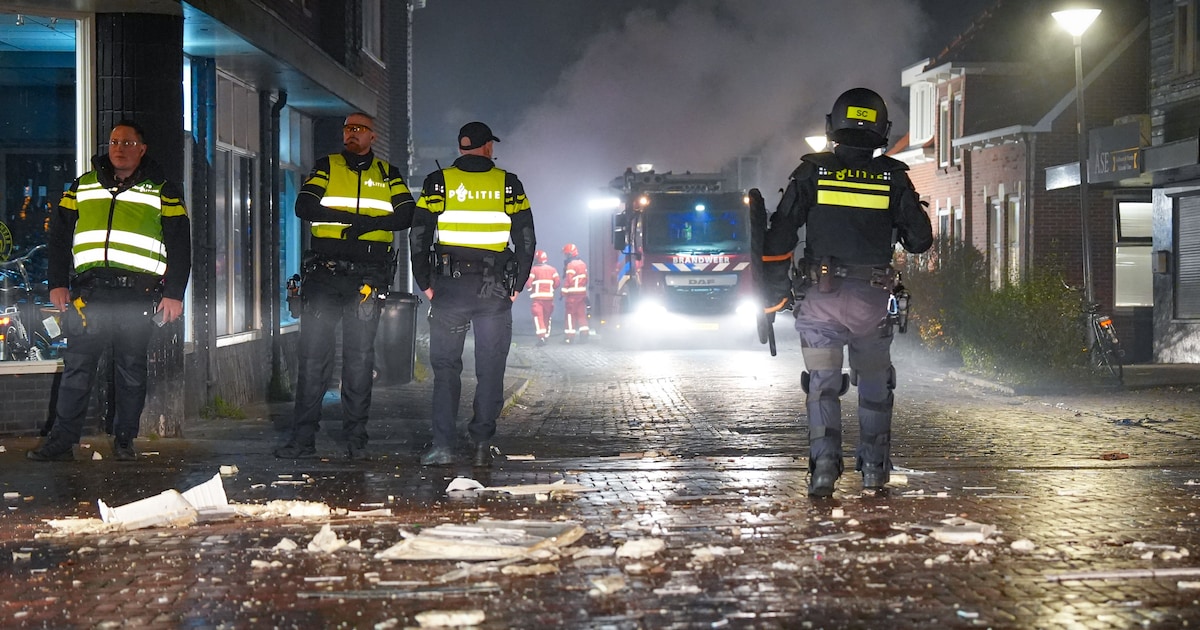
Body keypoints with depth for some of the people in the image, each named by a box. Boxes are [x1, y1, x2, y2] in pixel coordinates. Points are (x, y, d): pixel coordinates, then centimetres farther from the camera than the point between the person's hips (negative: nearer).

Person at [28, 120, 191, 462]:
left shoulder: (163, 191, 10)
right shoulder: (83, 186, 16)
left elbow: (179, 245, 5)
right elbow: (59, 235, 15)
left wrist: (174, 293, -4)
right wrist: (57, 283, 4)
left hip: (139, 292, -1)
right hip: (89, 291, 2)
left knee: (131, 368, 3)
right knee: (77, 366, -2)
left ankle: (124, 440, 10)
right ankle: (62, 439, -1)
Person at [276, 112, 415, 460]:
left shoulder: (387, 174, 14)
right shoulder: (326, 167, 12)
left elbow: (407, 215, 0)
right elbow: (304, 206, -5)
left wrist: (366, 224, -14)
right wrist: (355, 217, -14)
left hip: (368, 275, 1)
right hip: (323, 273, 0)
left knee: (360, 358, 2)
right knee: (313, 355, -3)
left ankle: (356, 440, 7)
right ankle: (302, 439, 0)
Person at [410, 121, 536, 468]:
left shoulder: (438, 182, 2)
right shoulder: (509, 184, 4)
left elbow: (418, 236, -1)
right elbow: (526, 240, 3)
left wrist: (425, 283, 6)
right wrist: (516, 286, 9)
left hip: (448, 287, 0)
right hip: (495, 290, 0)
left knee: (445, 367, 5)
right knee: (490, 370, 8)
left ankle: (443, 445, -3)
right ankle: (482, 444, 6)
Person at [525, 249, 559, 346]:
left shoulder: (533, 270, -4)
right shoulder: (552, 270, 7)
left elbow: (528, 283, -10)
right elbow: (557, 282, 0)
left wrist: (530, 290, 10)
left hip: (537, 297, -4)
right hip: (549, 297, 4)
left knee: (538, 317, -8)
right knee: (547, 317, 15)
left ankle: (541, 337, -22)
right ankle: (546, 336, 19)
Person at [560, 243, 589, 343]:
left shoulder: (571, 265, -14)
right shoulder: (583, 264, 11)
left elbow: (568, 281, -17)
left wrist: (564, 293, -13)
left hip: (572, 293, -7)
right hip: (582, 292, 7)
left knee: (570, 314, 0)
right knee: (582, 314, 8)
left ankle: (569, 336, 1)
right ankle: (584, 335, 5)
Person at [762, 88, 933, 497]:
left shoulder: (812, 172, -1)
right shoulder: (893, 178, 1)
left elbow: (779, 235, -3)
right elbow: (921, 240, 5)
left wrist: (775, 287, 3)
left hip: (819, 296, -1)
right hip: (872, 298, 1)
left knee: (822, 384, 5)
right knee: (874, 382, 16)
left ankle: (824, 464, -9)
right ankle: (874, 467, 18)